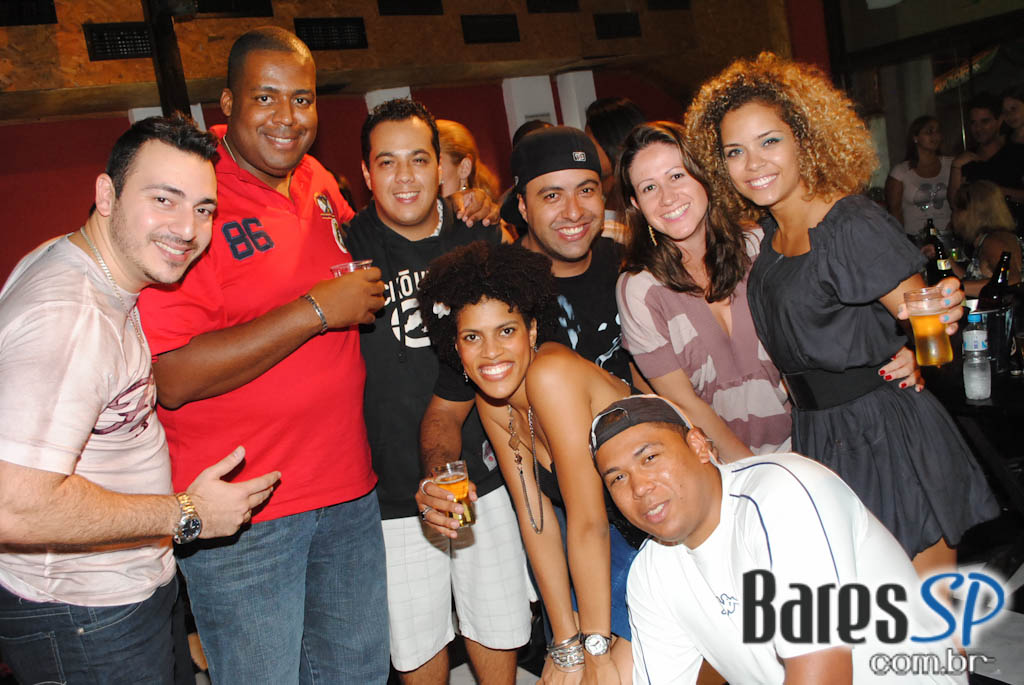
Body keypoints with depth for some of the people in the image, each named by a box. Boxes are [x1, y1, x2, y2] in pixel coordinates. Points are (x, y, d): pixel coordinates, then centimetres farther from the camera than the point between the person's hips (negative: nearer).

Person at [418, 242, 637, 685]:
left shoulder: (551, 374, -25)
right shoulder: (492, 403, -3)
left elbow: (589, 523, -24)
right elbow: (535, 519, -3)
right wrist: (566, 644, -6)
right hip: (620, 549, 6)